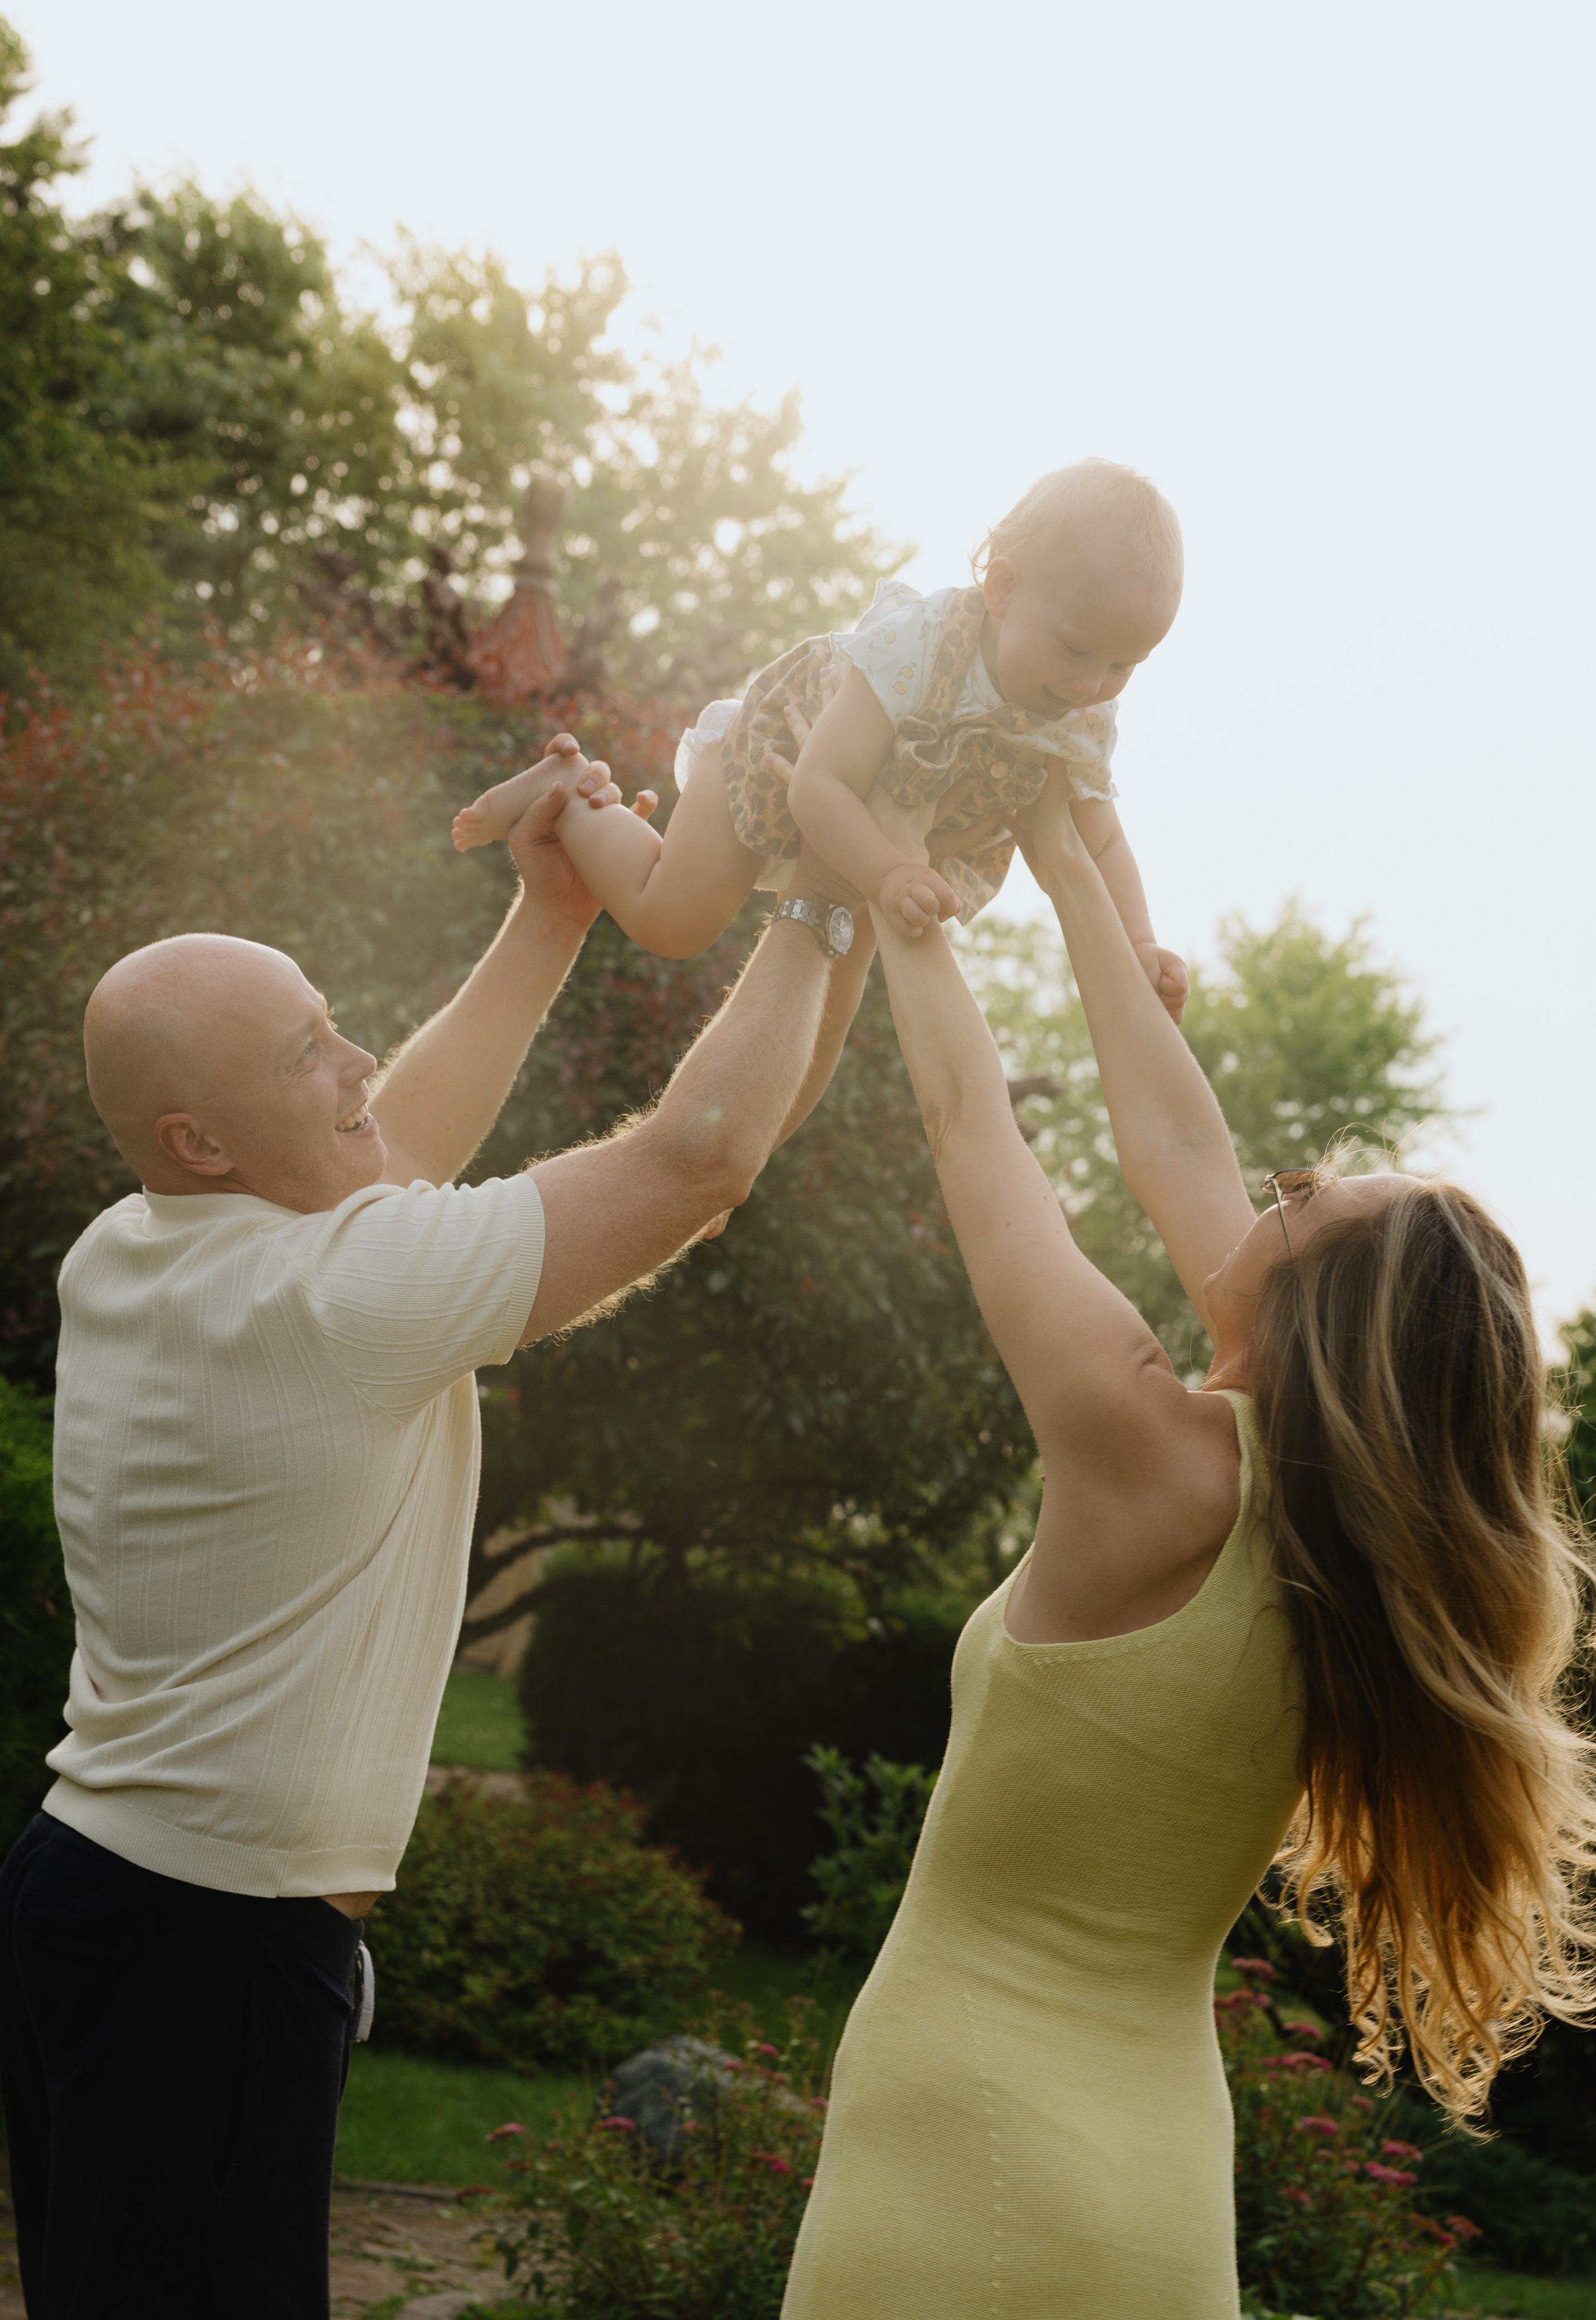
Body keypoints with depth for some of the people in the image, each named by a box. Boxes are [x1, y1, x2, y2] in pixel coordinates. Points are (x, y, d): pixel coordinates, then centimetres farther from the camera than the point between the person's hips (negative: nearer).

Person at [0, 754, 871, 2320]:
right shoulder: (340, 1293, -20)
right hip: (217, 1941, -9)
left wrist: (551, 920, 20)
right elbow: (701, 1152, -17)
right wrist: (820, 907, -3)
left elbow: (384, 1154, 20)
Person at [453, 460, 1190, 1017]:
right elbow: (819, 790, -44)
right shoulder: (919, 642, -45)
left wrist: (1138, 946, -30)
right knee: (667, 921, -2)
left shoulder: (1085, 724, -27)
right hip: (789, 742, -6)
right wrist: (887, 876, -58)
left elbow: (1102, 844, -15)